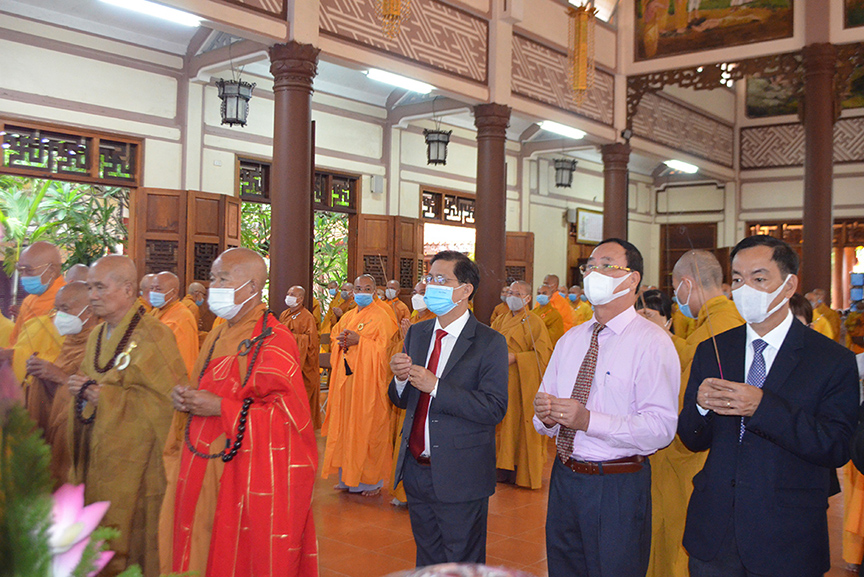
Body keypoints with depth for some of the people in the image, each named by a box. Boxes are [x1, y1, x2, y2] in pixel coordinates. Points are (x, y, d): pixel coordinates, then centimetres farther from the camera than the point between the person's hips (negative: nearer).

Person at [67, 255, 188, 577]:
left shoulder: (153, 336, -12)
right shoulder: (97, 335, 13)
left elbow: (168, 399, -18)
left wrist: (101, 394, -17)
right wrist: (82, 388, -1)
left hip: (133, 463, -7)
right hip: (93, 459, 7)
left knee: (127, 545, 0)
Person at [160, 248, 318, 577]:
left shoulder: (273, 340, -14)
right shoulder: (218, 336, 13)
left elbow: (289, 412, -19)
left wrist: (221, 408, -20)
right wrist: (186, 398, 2)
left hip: (251, 473, -8)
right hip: (205, 473, 8)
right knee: (201, 550, 15)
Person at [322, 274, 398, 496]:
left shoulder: (381, 317, -5)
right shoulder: (348, 316, 15)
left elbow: (383, 348, -11)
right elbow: (335, 338, 17)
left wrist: (359, 341, -21)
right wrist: (342, 343, -5)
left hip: (368, 378, -6)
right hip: (346, 377, 6)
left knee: (368, 426, -2)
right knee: (345, 425, 7)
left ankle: (372, 480, 9)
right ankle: (347, 477, 17)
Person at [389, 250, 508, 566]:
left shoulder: (489, 342, -12)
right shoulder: (416, 333, 7)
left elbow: (494, 409, -22)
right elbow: (401, 401, 11)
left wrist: (435, 386, -26)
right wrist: (400, 378, -12)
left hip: (460, 478, -6)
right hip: (416, 470, 6)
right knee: (427, 560, 22)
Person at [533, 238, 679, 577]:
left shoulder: (652, 342, -11)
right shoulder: (570, 340, 11)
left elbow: (662, 427, -21)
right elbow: (547, 415, 14)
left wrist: (588, 420, -28)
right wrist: (545, 415, -10)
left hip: (619, 488, -6)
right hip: (564, 479, 6)